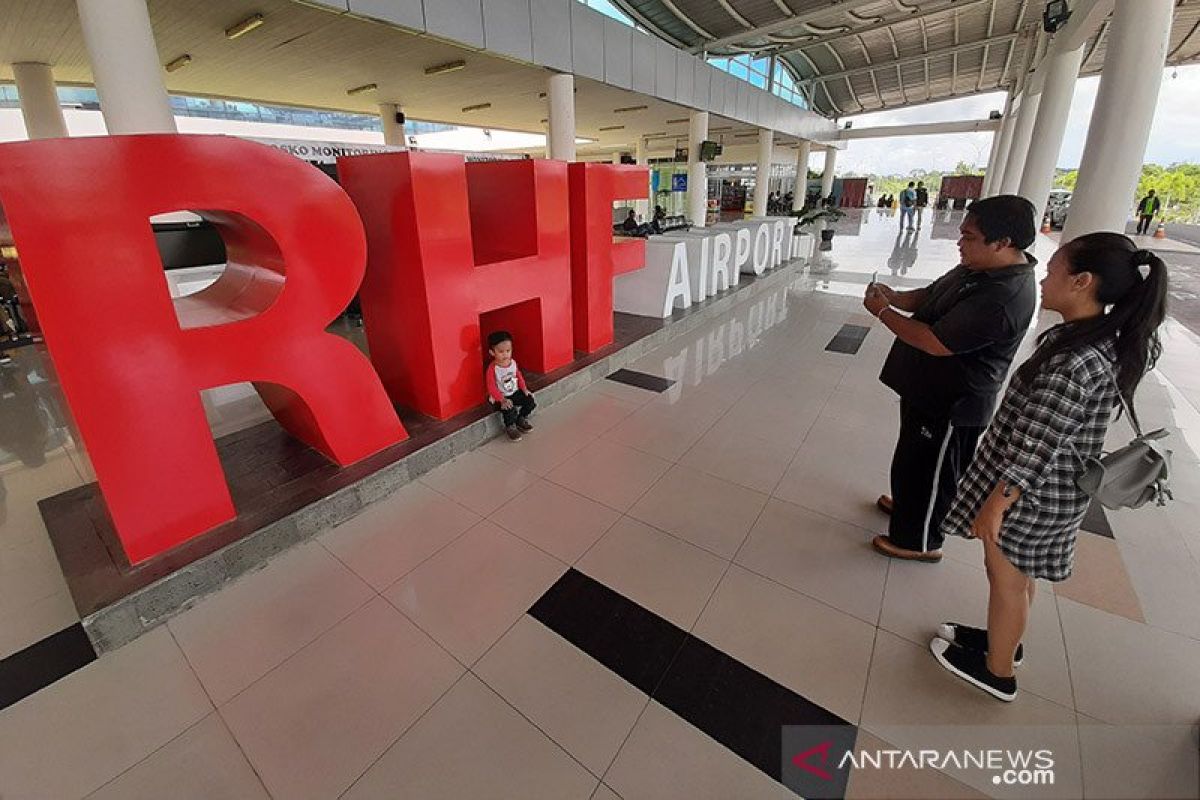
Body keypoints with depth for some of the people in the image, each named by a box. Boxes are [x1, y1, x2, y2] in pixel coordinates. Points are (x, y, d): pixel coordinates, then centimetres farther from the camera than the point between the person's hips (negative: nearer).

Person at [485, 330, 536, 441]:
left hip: (515, 392, 6)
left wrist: (524, 388, -3)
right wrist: (502, 400, -29)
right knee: (509, 410, -28)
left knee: (530, 401, -7)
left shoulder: (513, 363, -2)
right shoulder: (492, 368, -20)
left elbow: (519, 376, 12)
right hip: (500, 397, -6)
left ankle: (521, 419, 20)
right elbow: (491, 387, -21)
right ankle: (510, 427, 4)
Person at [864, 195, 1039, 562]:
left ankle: (920, 541, 29)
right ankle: (909, 502, 52)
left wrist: (883, 312, -23)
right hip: (929, 387, 10)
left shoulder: (1003, 298, -31)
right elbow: (930, 297, 13)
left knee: (929, 469, 9)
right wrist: (894, 296, -7)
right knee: (913, 457, 28)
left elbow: (935, 342, -32)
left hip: (951, 404, -10)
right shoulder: (977, 267, 1)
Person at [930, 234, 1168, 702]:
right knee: (1018, 575, 27)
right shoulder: (1113, 341, -2)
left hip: (1028, 492, -9)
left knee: (1006, 577, 13)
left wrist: (994, 505, -20)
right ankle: (1005, 639, 51)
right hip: (1056, 489, 9)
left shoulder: (1073, 362, -31)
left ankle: (998, 672, 36)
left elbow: (1034, 450, -27)